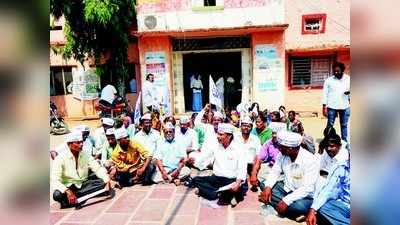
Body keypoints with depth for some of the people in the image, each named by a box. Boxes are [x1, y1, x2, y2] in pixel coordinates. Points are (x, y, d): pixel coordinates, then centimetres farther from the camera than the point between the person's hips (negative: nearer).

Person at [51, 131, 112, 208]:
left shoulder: (86, 155, -2)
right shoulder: (61, 158, -15)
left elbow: (98, 168, -8)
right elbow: (54, 180, -24)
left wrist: (107, 179, -27)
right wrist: (67, 191, -40)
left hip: (83, 184, 5)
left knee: (102, 182, -20)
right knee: (57, 195, -35)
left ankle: (74, 198, -20)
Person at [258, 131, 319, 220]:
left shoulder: (310, 160, -26)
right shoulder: (283, 154, -8)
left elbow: (307, 188, -29)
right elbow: (275, 171, -1)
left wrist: (286, 201, -35)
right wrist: (268, 187, -20)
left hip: (304, 195, -7)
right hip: (286, 188, 7)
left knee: (299, 206, -38)